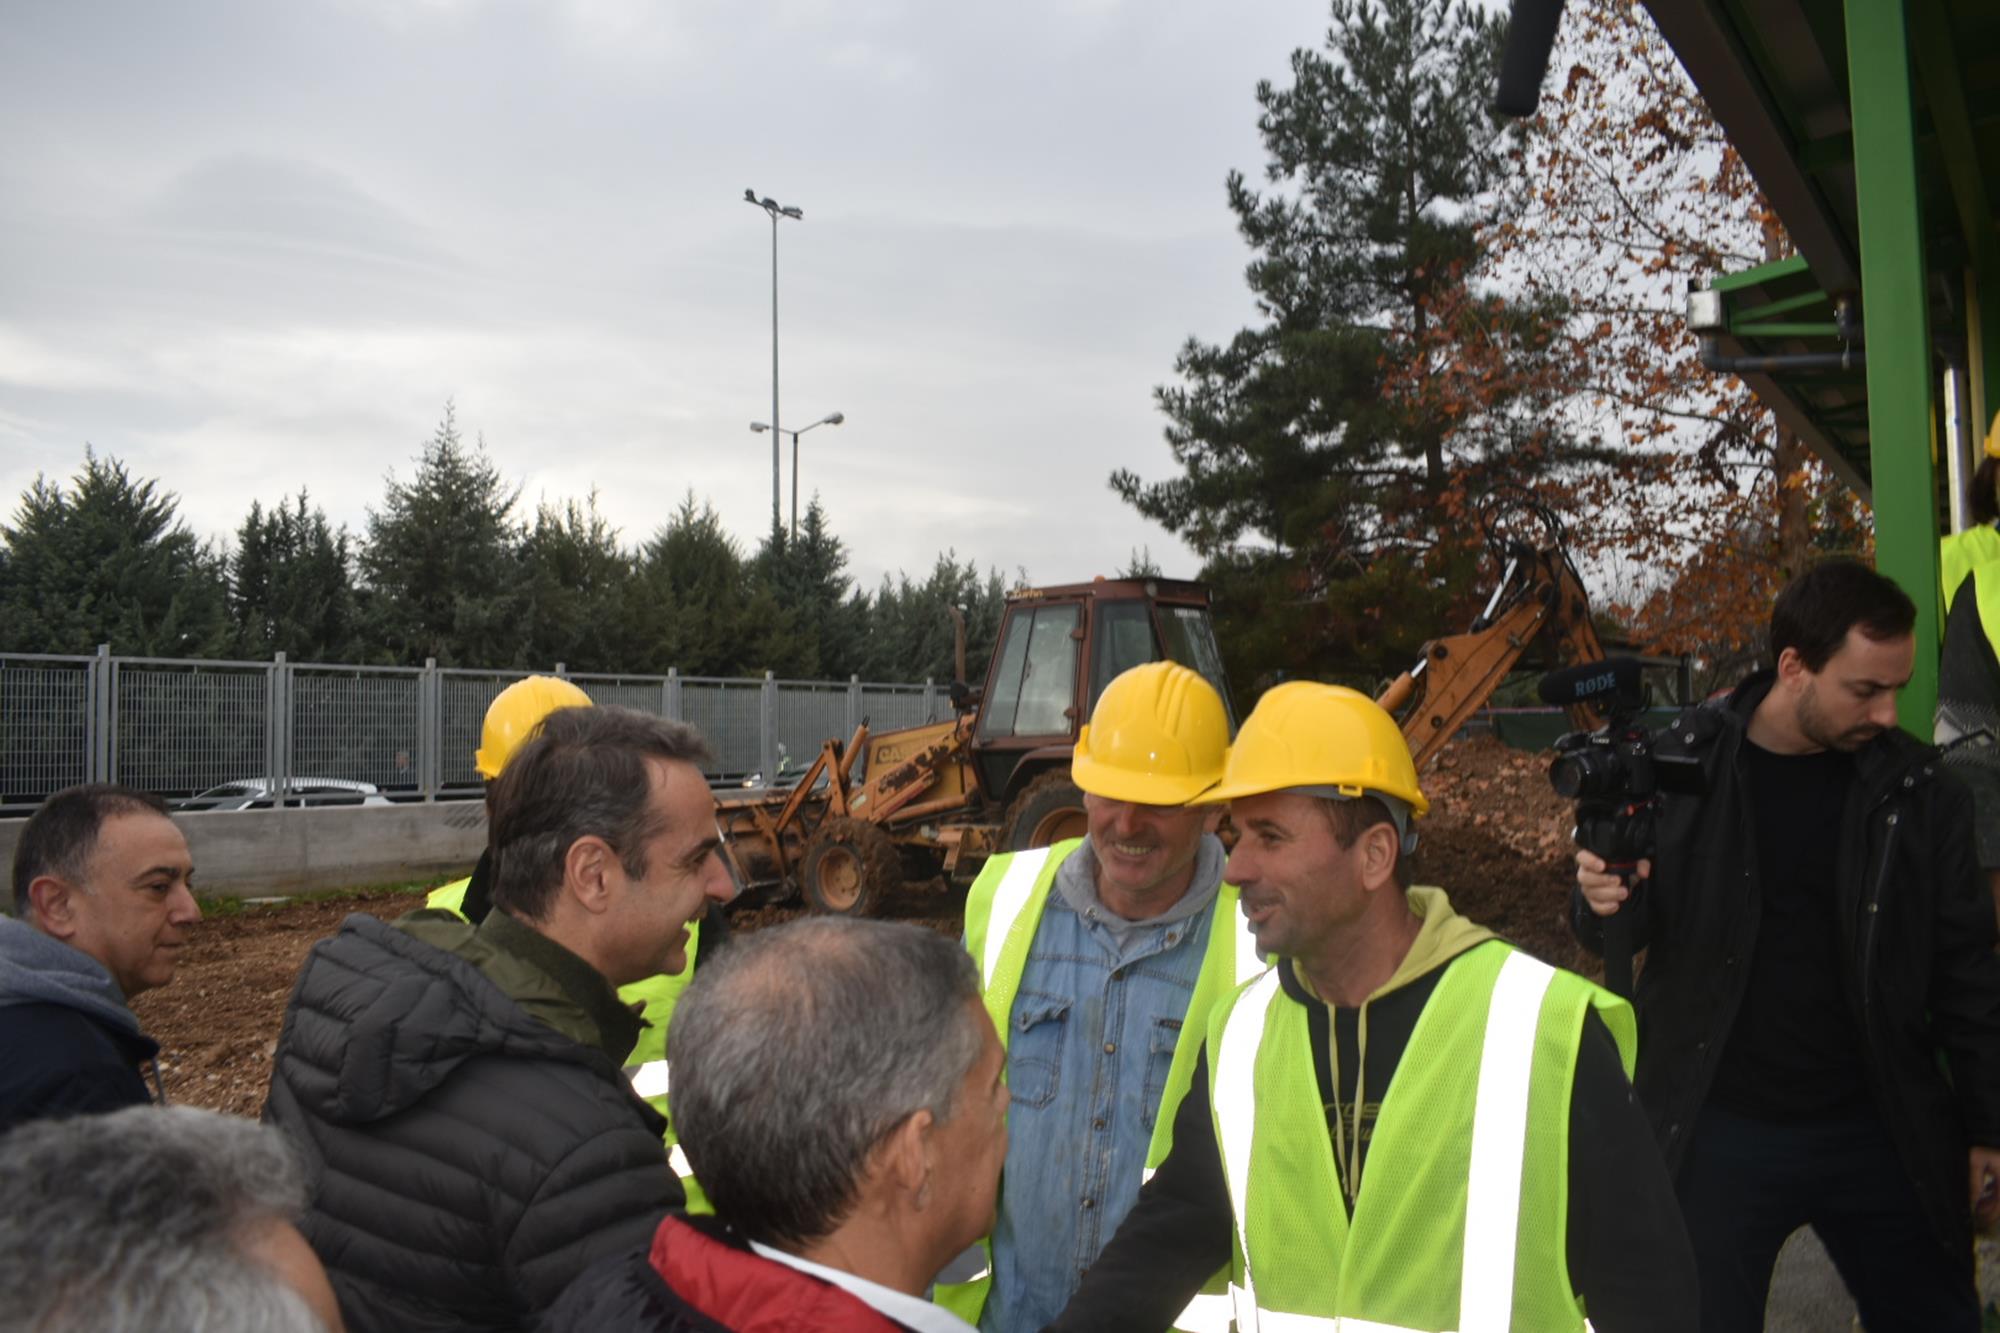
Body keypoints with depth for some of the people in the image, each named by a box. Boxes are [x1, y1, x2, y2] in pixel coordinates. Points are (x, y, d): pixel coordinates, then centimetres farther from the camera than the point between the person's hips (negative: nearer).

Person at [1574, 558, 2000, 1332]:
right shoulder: (1680, 766, -8)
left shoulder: (1917, 791, -4)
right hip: (1720, 1132, -1)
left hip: (1880, 1133, 2)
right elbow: (1630, 931, 0)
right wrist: (1606, 903, -23)